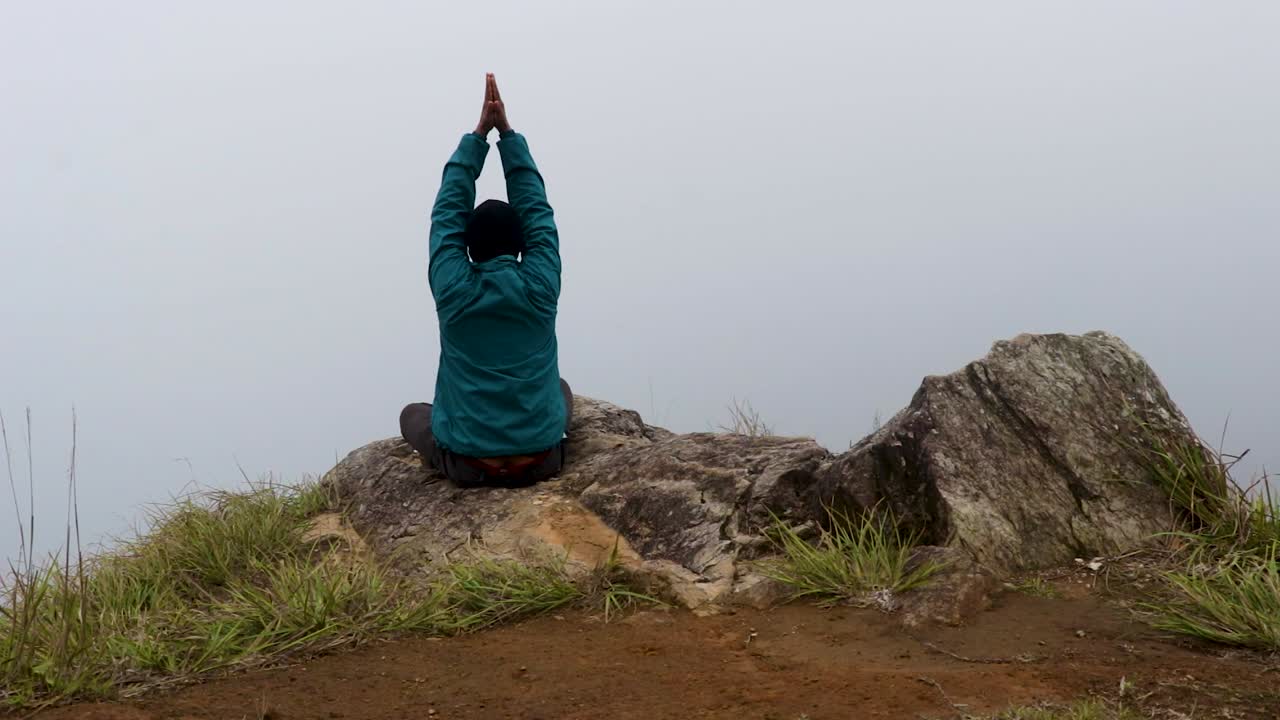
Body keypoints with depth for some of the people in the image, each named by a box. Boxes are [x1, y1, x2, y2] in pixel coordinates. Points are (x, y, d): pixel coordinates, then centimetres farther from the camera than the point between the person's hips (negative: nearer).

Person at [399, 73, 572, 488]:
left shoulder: (452, 290, -9)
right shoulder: (539, 286, -8)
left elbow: (448, 212, 2)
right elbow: (536, 209, 3)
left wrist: (478, 135, 3)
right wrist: (507, 133, 4)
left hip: (468, 465, -1)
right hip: (542, 461, 1)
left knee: (413, 414, 32)